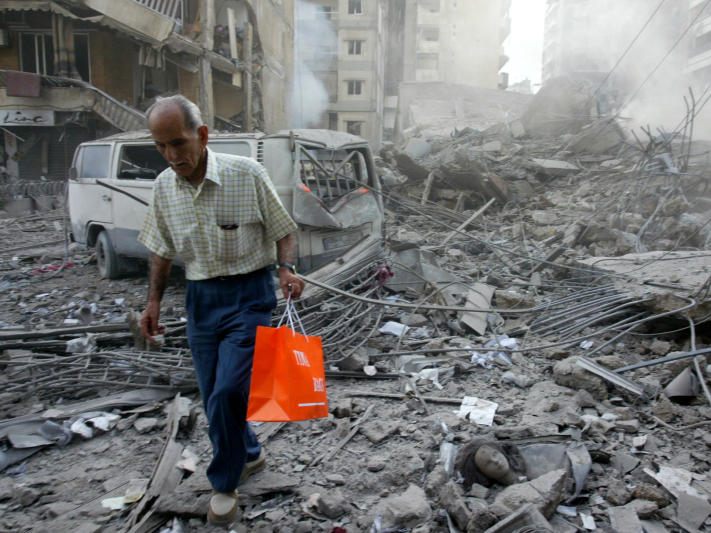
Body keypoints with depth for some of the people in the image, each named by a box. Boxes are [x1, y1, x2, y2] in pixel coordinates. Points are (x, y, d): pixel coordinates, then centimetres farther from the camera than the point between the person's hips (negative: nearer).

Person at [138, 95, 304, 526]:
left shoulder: (247, 173, -13)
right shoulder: (164, 187, 1)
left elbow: (283, 231, -5)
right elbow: (163, 250, 13)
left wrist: (286, 270, -22)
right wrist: (155, 301, 10)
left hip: (248, 294, -5)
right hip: (200, 297, 5)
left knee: (228, 392, -10)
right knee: (214, 394, 13)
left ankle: (225, 483, 15)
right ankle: (249, 454, 39)